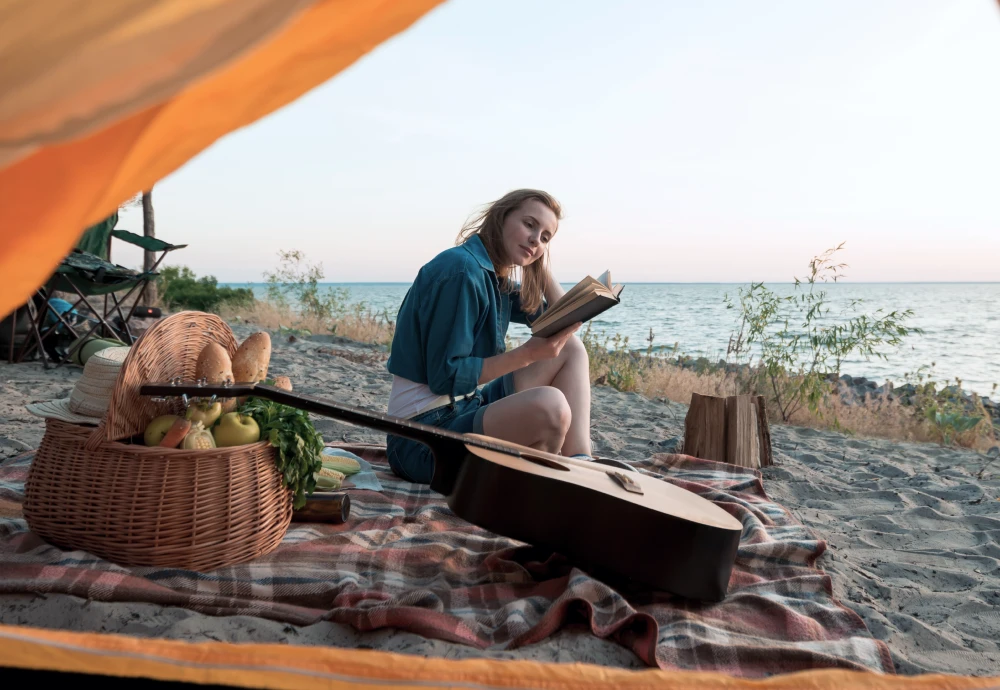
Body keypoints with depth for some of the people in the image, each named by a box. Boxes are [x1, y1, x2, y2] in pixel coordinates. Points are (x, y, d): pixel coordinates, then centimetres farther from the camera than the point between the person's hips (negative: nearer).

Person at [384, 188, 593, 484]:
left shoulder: (498, 279, 11)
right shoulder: (461, 269, -18)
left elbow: (566, 321, 17)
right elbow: (445, 377, -21)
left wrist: (541, 266, 8)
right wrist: (528, 353, -21)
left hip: (466, 408, 10)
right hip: (425, 437, -10)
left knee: (571, 349, 9)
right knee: (549, 404, -34)